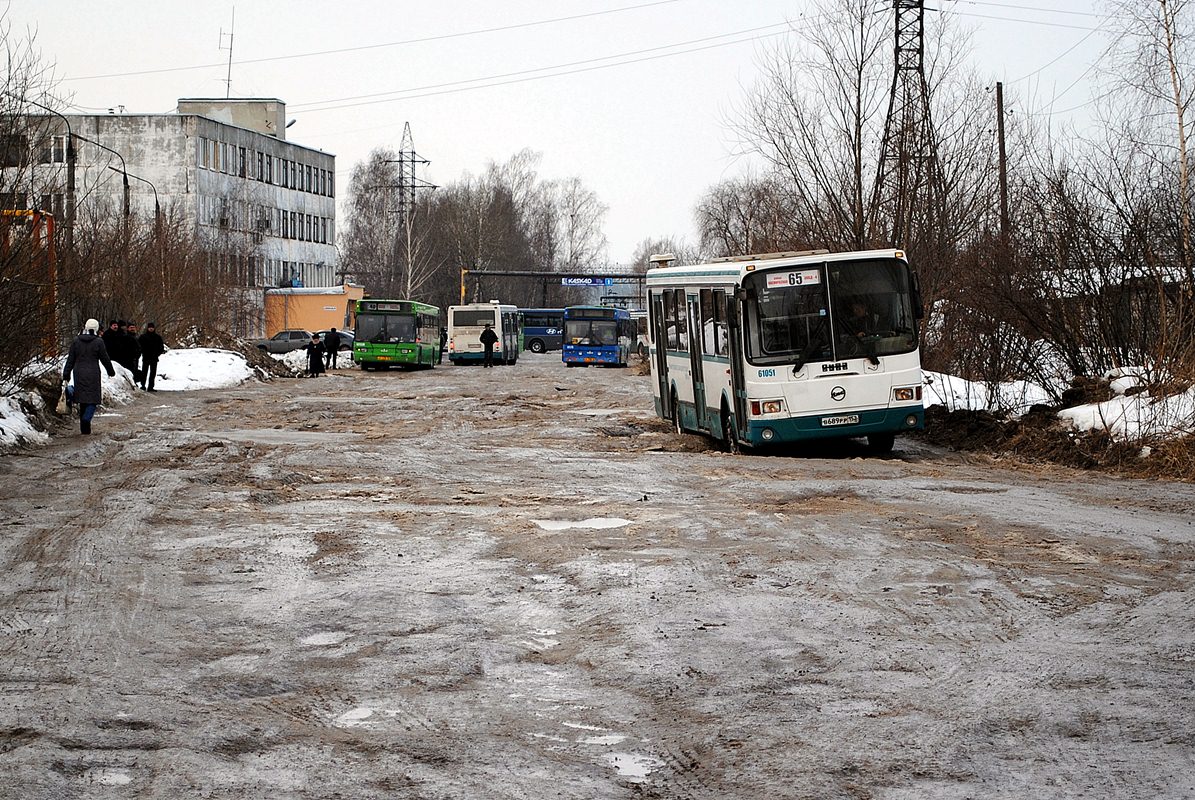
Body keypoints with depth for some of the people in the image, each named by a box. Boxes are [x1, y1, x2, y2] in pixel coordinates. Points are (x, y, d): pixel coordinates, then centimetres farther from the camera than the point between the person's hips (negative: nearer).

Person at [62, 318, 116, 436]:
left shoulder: (76, 341, 4)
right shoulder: (98, 342, -7)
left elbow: (70, 359, 6)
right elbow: (105, 359, -1)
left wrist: (66, 374, 10)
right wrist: (111, 372, 14)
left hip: (79, 374, 4)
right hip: (93, 375, -4)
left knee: (82, 401, 11)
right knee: (93, 399, 0)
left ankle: (84, 429, 14)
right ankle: (86, 420, -25)